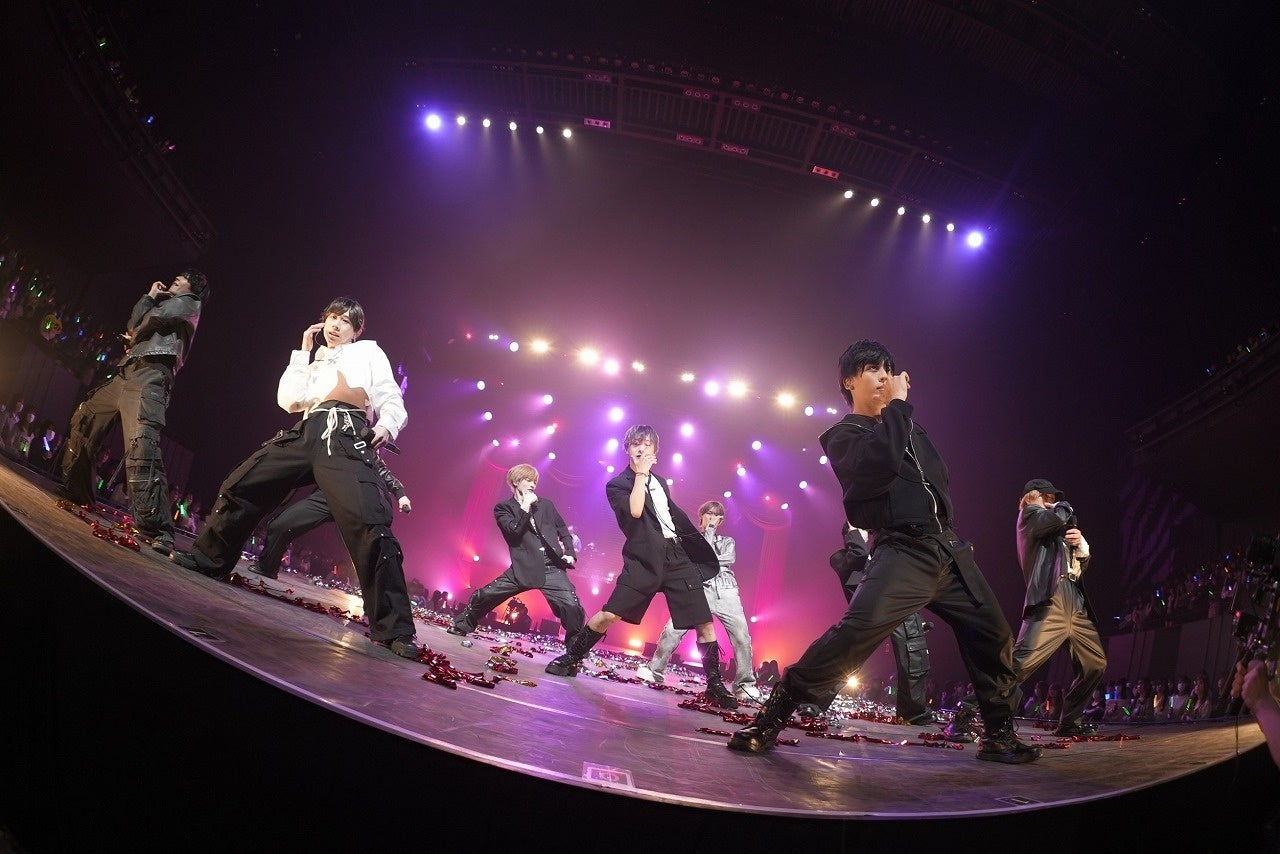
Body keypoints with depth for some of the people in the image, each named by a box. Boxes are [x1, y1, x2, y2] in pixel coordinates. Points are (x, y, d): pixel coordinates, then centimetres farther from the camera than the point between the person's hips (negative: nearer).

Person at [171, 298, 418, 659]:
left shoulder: (368, 351, 21)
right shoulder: (315, 362, 34)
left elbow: (393, 402, 11)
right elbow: (288, 401, 19)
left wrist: (385, 426, -12)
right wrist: (303, 352, 21)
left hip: (345, 435, -6)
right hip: (305, 433, 6)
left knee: (370, 523, -24)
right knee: (239, 486, 5)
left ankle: (394, 630, -26)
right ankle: (209, 559, 31)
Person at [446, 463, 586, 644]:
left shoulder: (546, 505, 14)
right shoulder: (503, 508, 7)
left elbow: (563, 530, 21)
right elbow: (514, 531, -10)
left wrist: (570, 553, 7)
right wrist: (526, 507, -9)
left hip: (552, 568, 1)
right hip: (523, 568, -1)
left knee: (573, 607, -18)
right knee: (484, 595, 0)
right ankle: (461, 626, 29)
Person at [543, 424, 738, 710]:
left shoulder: (660, 482, 20)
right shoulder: (617, 485, 2)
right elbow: (634, 510, -17)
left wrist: (699, 549, 24)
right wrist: (641, 473, -10)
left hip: (678, 558, 5)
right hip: (644, 561, -5)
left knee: (705, 624, 0)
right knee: (609, 614, -15)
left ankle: (715, 686, 12)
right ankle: (570, 659, 8)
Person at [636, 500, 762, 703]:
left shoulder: (727, 541, 25)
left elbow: (730, 558, 4)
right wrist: (709, 531, 6)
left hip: (726, 591, 1)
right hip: (700, 589, -1)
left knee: (742, 636, -13)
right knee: (673, 629, -14)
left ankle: (745, 685, -5)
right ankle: (654, 670, 1)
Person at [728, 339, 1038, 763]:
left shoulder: (907, 427, 22)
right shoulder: (843, 435, -1)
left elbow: (940, 478, 30)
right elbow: (882, 462, -23)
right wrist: (898, 402, -14)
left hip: (949, 548, 8)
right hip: (904, 551, -8)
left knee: (993, 634, 9)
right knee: (859, 629, -27)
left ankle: (999, 735, 28)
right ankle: (770, 718, -20)